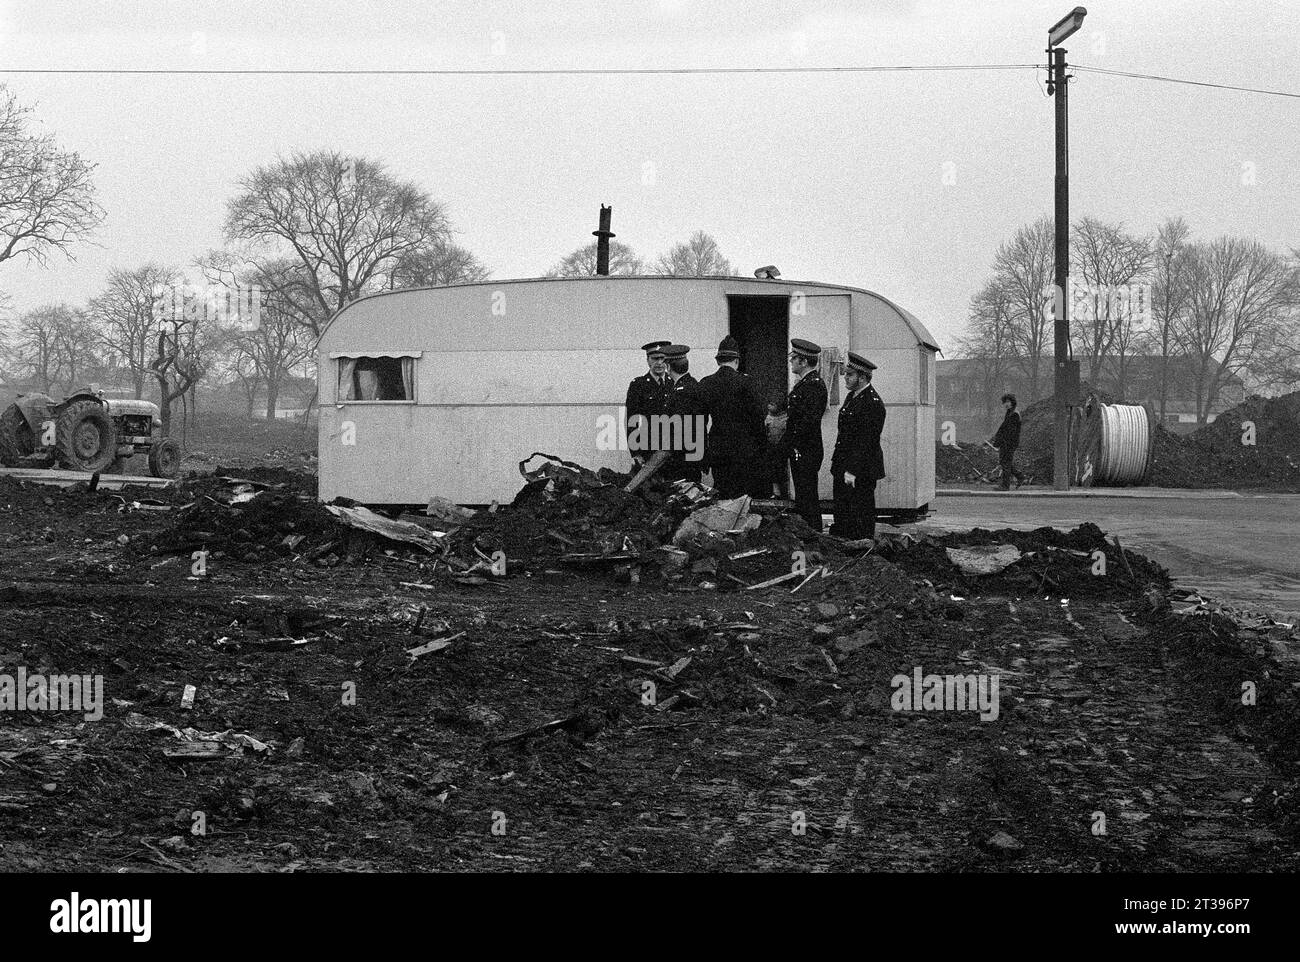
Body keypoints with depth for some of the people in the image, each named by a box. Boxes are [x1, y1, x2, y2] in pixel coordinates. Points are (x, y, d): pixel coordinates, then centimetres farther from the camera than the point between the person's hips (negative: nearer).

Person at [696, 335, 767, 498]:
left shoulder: (704, 384, 3)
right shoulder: (744, 383, -9)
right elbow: (757, 418, -7)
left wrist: (704, 451, 13)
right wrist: (762, 447, 3)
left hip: (716, 450, 4)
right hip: (744, 451, -4)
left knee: (722, 498, 8)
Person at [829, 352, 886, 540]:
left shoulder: (872, 403, -16)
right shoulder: (851, 397, 14)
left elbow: (866, 442, -20)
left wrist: (852, 471, -22)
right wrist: (836, 467, 17)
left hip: (862, 472, -9)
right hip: (843, 469, 9)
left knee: (862, 519, -2)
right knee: (841, 516, 10)